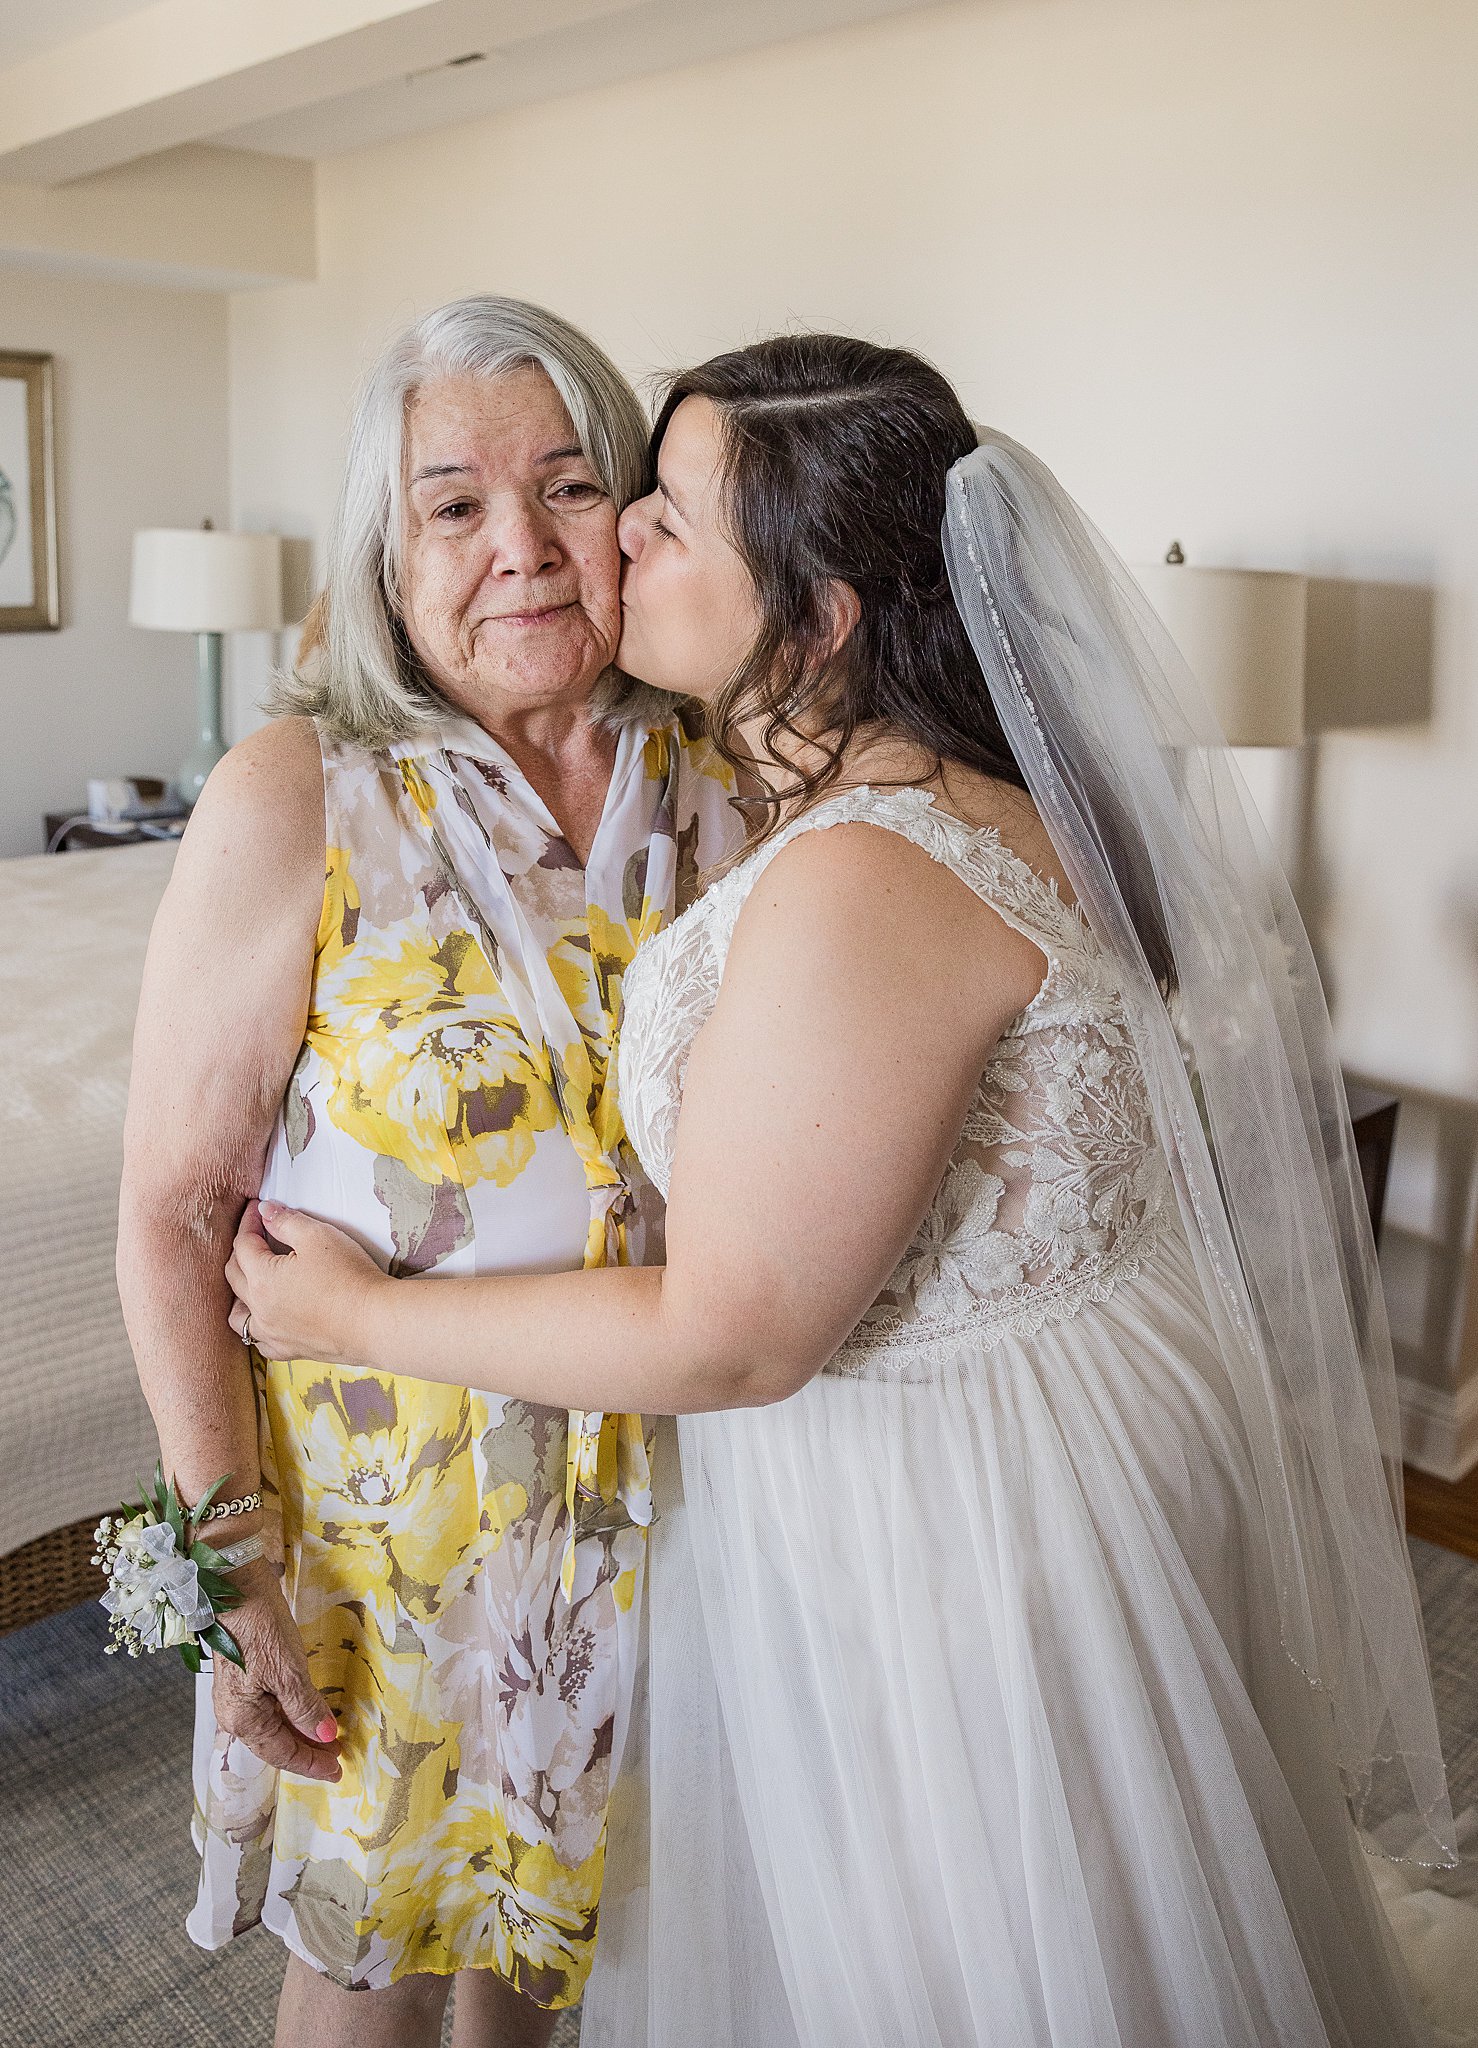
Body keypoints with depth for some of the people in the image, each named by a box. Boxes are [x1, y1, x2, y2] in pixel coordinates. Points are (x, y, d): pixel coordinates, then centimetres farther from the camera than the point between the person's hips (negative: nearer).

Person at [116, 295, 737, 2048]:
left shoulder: (716, 784, -4)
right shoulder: (292, 800, -17)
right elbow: (173, 1209, -14)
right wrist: (235, 1564, -15)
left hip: (657, 1485, 4)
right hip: (385, 1491, -3)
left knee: (553, 1890, 26)